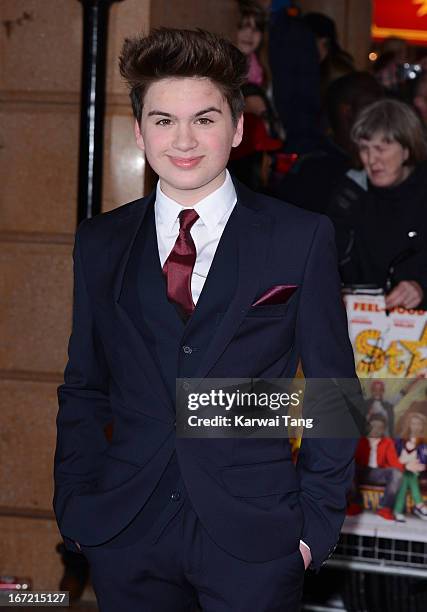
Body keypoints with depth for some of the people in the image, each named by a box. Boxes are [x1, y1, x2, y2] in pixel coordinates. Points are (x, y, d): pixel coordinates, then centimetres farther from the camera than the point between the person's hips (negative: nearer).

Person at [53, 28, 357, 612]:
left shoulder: (302, 239, -2)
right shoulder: (99, 244, 6)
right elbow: (83, 388, 11)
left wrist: (318, 520, -5)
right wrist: (75, 507, 4)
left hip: (254, 539, -2)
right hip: (125, 539, 2)